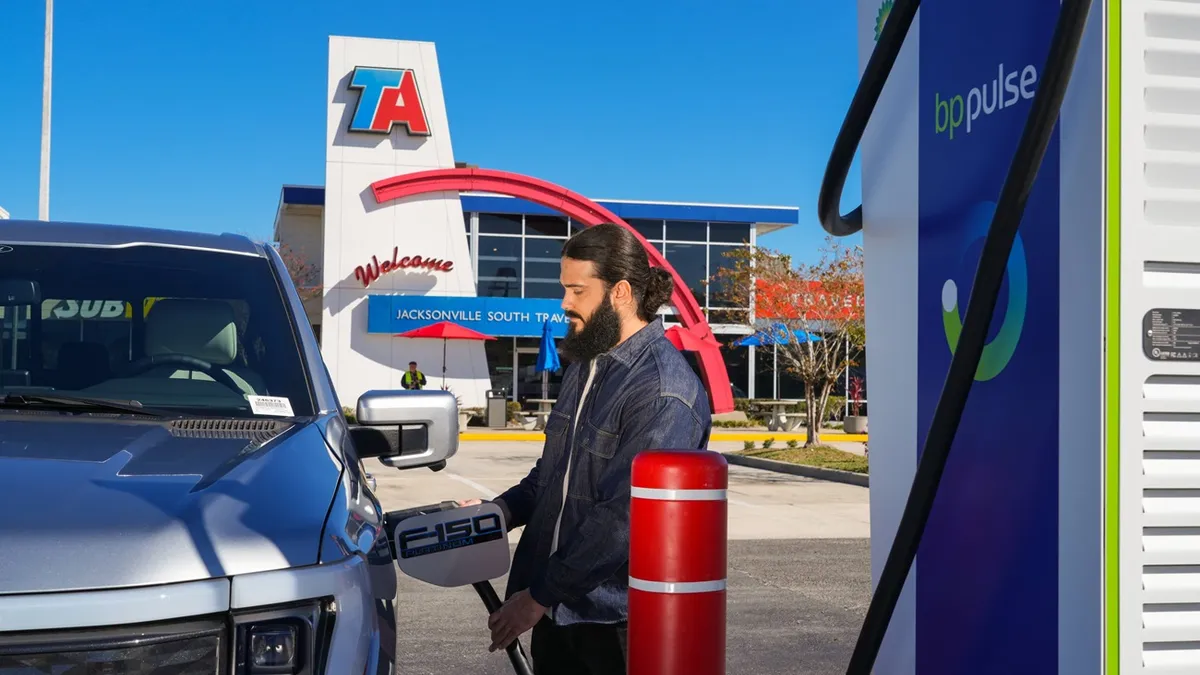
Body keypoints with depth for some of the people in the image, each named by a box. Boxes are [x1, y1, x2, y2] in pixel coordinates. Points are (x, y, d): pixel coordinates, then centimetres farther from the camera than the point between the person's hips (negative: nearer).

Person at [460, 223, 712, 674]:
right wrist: (498, 511, 4)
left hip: (614, 619, -7)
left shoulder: (664, 390, -19)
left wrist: (539, 595, -19)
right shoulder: (584, 366, 10)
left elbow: (624, 517, -24)